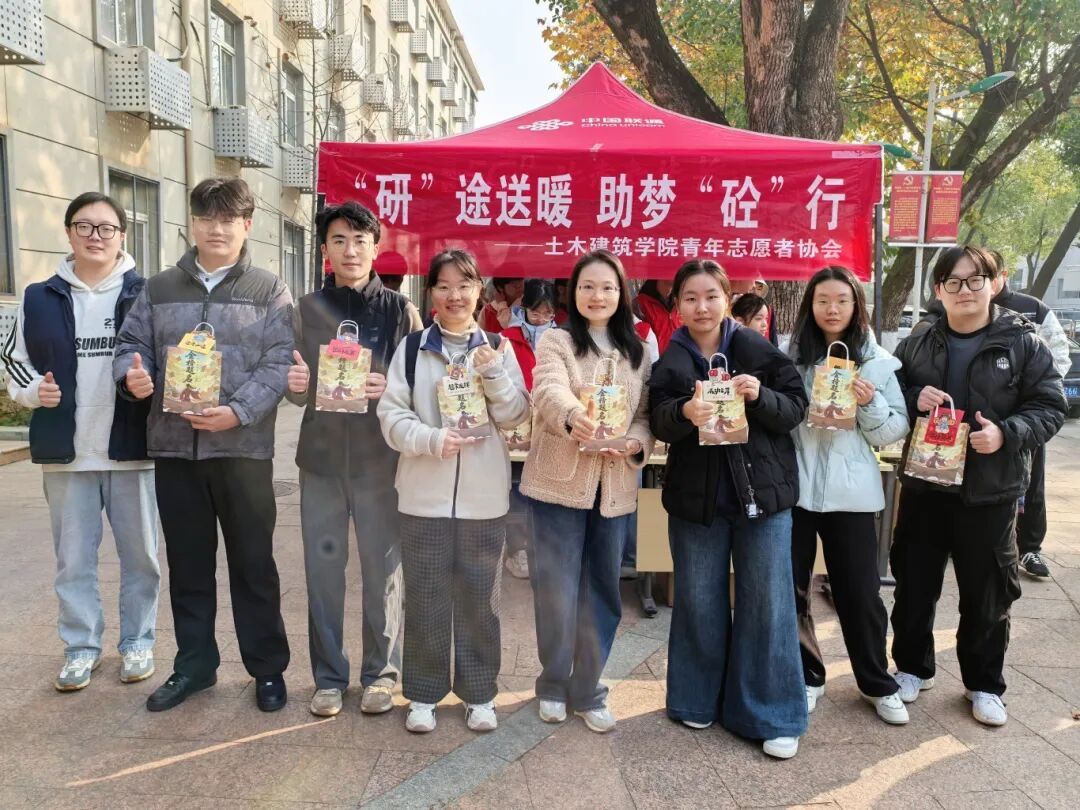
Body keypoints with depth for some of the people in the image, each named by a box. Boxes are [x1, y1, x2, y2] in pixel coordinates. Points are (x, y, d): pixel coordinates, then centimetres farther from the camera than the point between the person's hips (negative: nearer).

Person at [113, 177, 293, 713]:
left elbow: (279, 363, -7)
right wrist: (133, 375, -10)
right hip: (174, 446, 4)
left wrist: (239, 411, -20)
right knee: (187, 562, 13)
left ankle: (268, 667, 19)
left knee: (253, 562, 5)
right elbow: (132, 343, 13)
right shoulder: (160, 289, 12)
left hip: (243, 447, -3)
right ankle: (194, 664, 28)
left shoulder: (269, 291, 2)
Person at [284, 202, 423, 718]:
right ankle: (329, 677, 22)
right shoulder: (307, 309, 7)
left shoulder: (400, 310, 2)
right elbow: (295, 391, 9)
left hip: (380, 460, -2)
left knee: (383, 569, 5)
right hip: (321, 458, 2)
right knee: (323, 570, 7)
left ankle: (381, 673, 22)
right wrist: (296, 386, -14)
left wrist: (388, 389, -19)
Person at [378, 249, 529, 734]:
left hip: (483, 496, 1)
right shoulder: (411, 348, 2)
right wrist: (432, 440, -19)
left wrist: (492, 373, -14)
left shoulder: (498, 348, 5)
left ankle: (479, 693, 25)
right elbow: (391, 413, -3)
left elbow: (515, 416, 1)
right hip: (424, 495, 0)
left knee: (478, 596, 10)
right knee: (425, 597, 9)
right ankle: (423, 694, 24)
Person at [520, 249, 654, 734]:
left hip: (615, 487, 4)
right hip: (560, 483, -3)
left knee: (601, 592, 10)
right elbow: (549, 390, -23)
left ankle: (588, 691, 26)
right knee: (557, 590, 3)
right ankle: (553, 684, 25)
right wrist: (573, 416, -45)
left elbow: (647, 413, 8)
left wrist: (635, 443, -15)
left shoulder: (637, 351, 10)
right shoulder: (556, 341, -3)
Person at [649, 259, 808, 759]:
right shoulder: (669, 361, 1)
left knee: (767, 603, 3)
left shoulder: (759, 350, 0)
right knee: (699, 602, 11)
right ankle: (699, 699, 30)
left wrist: (761, 396, -21)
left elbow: (796, 407, -1)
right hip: (696, 494, 1)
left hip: (762, 491, -1)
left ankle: (773, 717, 17)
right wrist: (685, 412, -30)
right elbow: (658, 421, -9)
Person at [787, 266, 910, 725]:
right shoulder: (790, 357, 3)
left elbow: (894, 432, 2)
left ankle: (877, 684, 27)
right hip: (795, 488, 1)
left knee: (859, 592, 8)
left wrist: (871, 404, -15)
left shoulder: (878, 362, 2)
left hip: (851, 492, -1)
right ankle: (805, 678, 26)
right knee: (790, 589, 7)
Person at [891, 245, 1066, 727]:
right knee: (914, 586, 12)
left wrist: (1006, 433, -22)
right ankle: (912, 668, 31)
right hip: (924, 487, 2)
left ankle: (984, 685, 29)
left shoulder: (1023, 343, -4)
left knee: (987, 595, 10)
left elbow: (1051, 407, -5)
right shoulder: (916, 345, 4)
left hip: (991, 492, -2)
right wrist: (914, 400, -12)